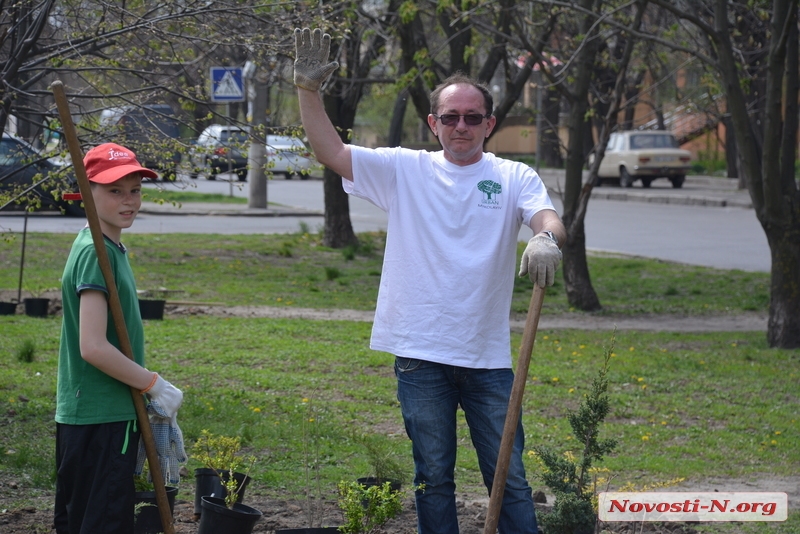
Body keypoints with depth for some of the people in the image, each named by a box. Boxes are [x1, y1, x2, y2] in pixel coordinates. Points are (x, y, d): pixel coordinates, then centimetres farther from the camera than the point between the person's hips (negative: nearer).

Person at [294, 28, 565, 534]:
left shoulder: (514, 178, 2)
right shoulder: (404, 169, 3)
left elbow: (548, 217, -16)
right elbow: (331, 151, -2)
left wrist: (547, 237, -40)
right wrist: (308, 89, -14)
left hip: (488, 357, -1)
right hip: (420, 356, 1)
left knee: (509, 477, 6)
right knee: (433, 477, 11)